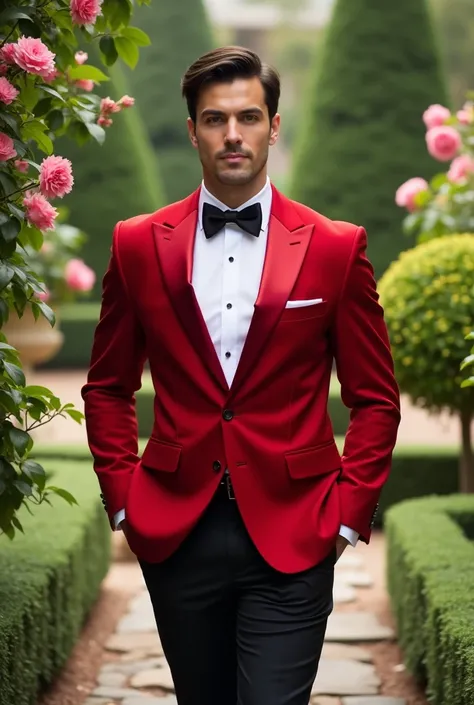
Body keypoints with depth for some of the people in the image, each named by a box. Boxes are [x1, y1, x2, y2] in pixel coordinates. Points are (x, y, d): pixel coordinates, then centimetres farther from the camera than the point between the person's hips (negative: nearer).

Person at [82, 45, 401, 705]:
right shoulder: (139, 244, 4)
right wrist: (122, 496, 3)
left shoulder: (336, 248, 0)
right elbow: (108, 388, 13)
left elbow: (376, 399, 4)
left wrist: (349, 513, -3)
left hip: (293, 540, -2)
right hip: (175, 532, 2)